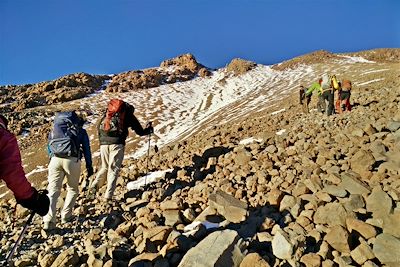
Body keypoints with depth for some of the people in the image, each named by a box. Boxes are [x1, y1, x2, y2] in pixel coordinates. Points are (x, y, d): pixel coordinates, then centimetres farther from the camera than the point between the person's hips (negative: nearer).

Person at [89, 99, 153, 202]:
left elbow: (99, 127, 17)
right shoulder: (128, 114, 15)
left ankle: (94, 187, 8)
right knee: (114, 169, 1)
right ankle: (108, 196, -5)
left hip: (103, 143, 4)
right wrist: (149, 129, 33)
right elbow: (140, 132, 14)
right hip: (117, 143, -4)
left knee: (104, 167, 20)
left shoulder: (107, 112, 25)